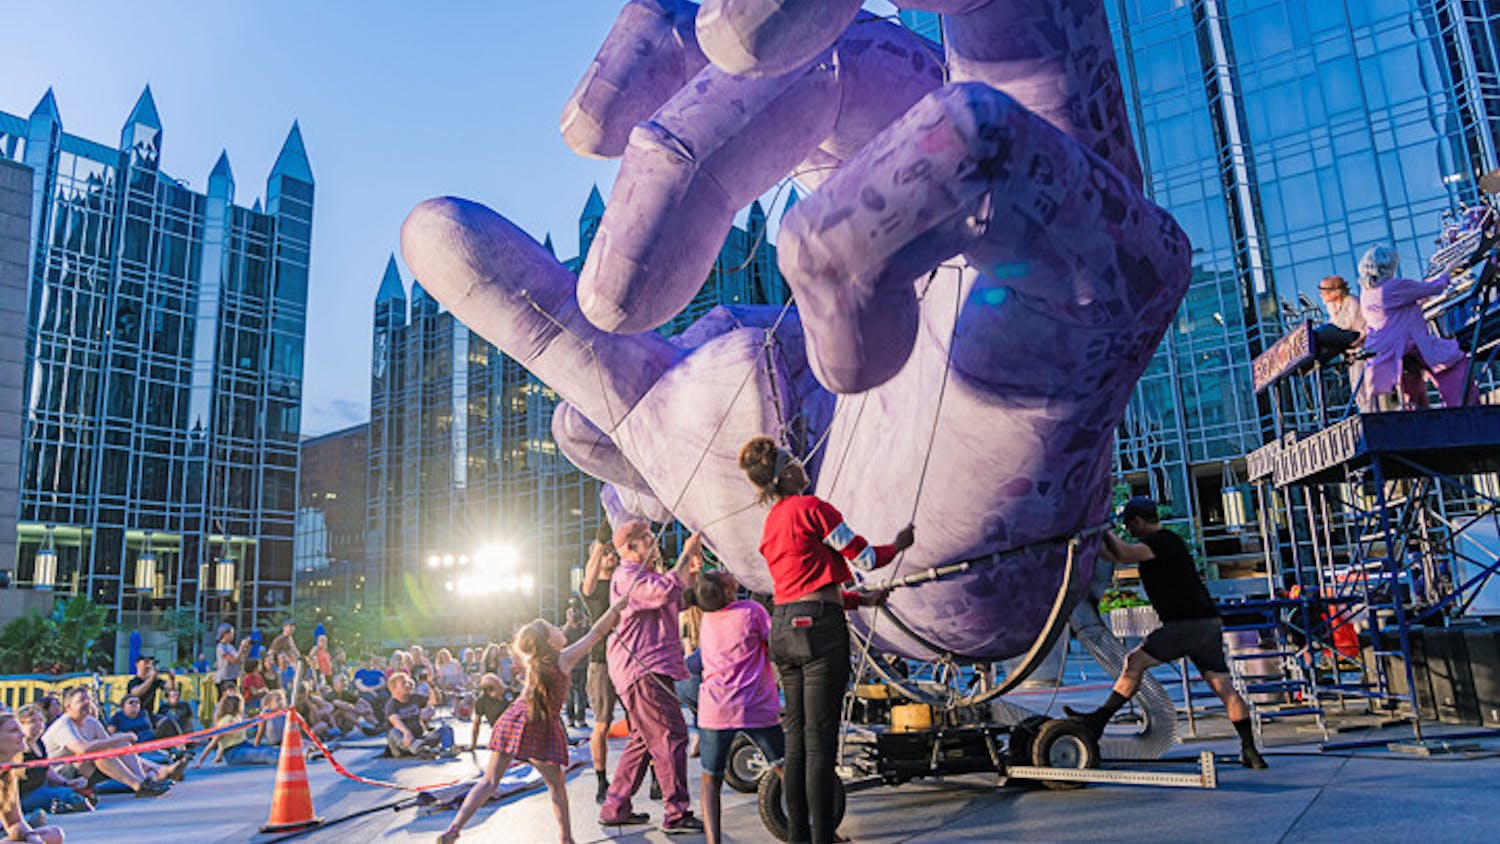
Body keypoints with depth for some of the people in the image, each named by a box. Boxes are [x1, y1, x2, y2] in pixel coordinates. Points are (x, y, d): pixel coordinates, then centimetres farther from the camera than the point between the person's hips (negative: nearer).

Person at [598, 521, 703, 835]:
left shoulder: (646, 574, 23)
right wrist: (686, 554, -17)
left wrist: (691, 573, 11)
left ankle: (614, 808, 21)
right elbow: (665, 591, -26)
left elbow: (679, 603, 27)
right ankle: (676, 814, -7)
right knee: (670, 737, -11)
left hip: (652, 668, 11)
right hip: (641, 668, -11)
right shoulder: (626, 575, -10)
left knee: (643, 739, 14)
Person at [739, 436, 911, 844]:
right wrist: (899, 544, 14)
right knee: (821, 741, -3)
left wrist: (861, 599, 25)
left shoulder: (771, 523, 17)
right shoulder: (811, 507, -9)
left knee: (795, 737, 13)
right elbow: (864, 557, -5)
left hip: (783, 626, 8)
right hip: (818, 627, -8)